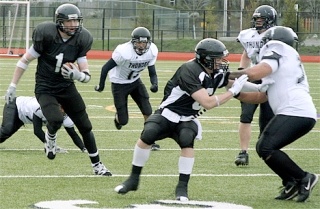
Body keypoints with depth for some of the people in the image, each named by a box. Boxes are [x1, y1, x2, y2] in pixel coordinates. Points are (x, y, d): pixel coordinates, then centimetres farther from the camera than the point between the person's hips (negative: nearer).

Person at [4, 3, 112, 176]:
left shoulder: (80, 40, -8)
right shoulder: (47, 35, -20)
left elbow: (86, 75, -5)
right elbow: (24, 61, -9)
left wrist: (77, 75, -29)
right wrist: (12, 86, -8)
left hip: (67, 87, 4)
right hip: (45, 89, -4)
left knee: (85, 126, 5)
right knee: (56, 120, -28)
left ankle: (97, 165, 21)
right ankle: (50, 137, 9)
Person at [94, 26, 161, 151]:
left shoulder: (152, 51, -17)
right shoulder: (124, 52, -33)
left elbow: (152, 72, -6)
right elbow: (106, 68, -21)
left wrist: (154, 84, -28)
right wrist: (101, 85, -9)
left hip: (135, 82, 4)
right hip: (119, 83, -4)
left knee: (147, 111, -7)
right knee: (123, 121, 0)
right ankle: (118, 117, 38)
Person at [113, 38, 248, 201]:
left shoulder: (218, 73, -5)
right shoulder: (190, 71, -28)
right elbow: (207, 103, -32)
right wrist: (233, 91, -28)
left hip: (188, 120, 5)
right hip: (167, 114, -5)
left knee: (187, 141, -26)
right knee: (147, 136, -27)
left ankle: (182, 187, -16)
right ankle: (133, 179, -8)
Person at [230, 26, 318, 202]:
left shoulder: (277, 50, 3)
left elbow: (256, 73, -15)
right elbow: (261, 97, 27)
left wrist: (230, 75, -2)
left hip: (295, 112, -9)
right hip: (304, 115, 9)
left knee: (266, 148, -14)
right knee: (263, 147, 14)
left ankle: (303, 179, -8)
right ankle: (292, 184, 12)